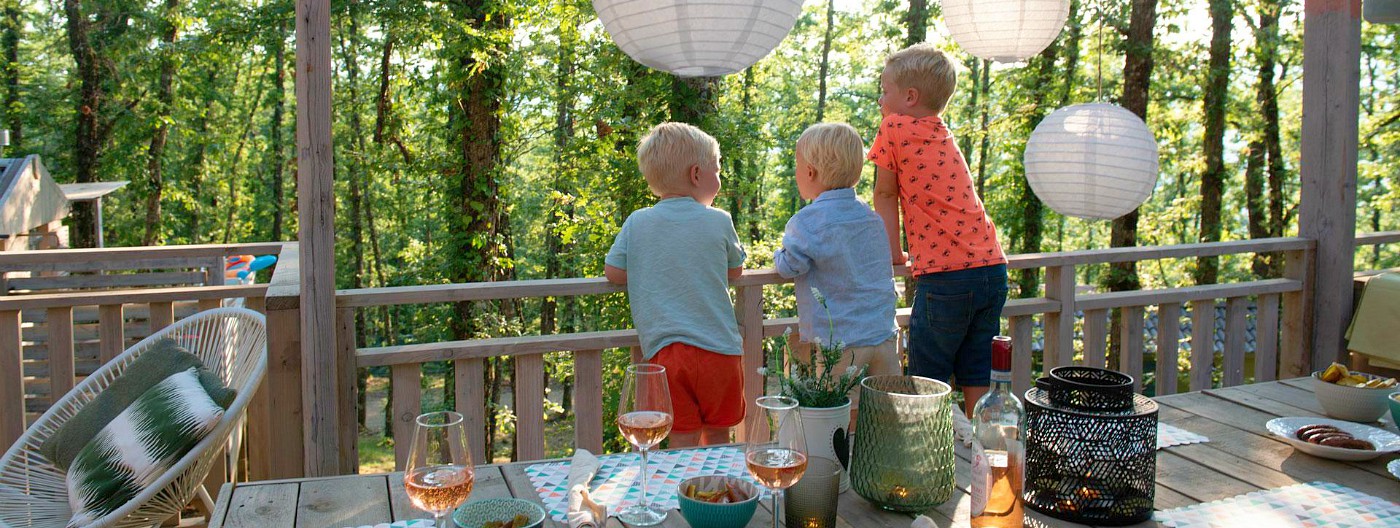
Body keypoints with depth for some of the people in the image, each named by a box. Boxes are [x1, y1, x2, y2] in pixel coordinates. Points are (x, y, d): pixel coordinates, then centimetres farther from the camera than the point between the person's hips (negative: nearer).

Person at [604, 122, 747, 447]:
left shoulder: (637, 222, 2)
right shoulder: (719, 221, 1)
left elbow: (613, 273, 5)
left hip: (663, 350, 0)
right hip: (718, 348, 0)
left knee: (683, 441, 5)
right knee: (717, 441, 13)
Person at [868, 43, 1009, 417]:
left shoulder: (894, 129, -1)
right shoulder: (943, 135, 18)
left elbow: (885, 194, 5)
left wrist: (893, 253, 13)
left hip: (946, 278, -7)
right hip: (992, 267, 7)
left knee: (926, 385, 2)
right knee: (976, 380, 14)